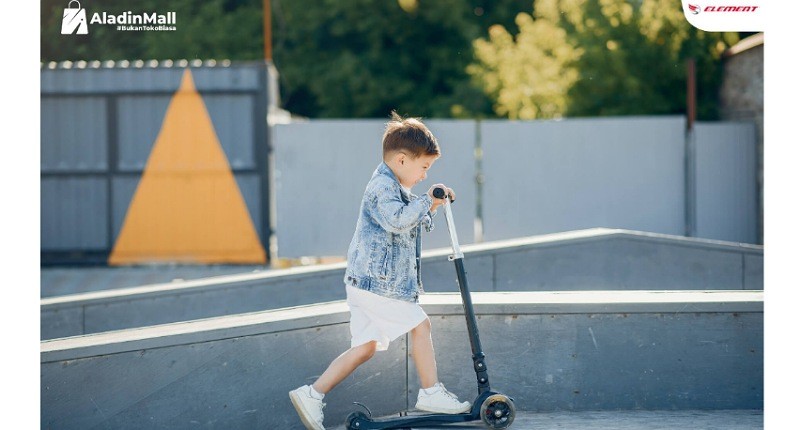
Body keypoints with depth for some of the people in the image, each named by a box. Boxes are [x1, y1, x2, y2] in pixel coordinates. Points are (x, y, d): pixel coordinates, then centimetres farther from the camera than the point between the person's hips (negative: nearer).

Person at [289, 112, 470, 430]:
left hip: (366, 283, 11)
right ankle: (431, 393, 6)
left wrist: (430, 208, 15)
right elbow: (396, 220, -32)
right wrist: (426, 200, -25)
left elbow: (414, 225, 32)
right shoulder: (383, 187, -14)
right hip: (376, 283, -11)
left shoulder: (393, 187, 22)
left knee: (365, 347, 9)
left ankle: (312, 394, 7)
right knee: (420, 325, -3)